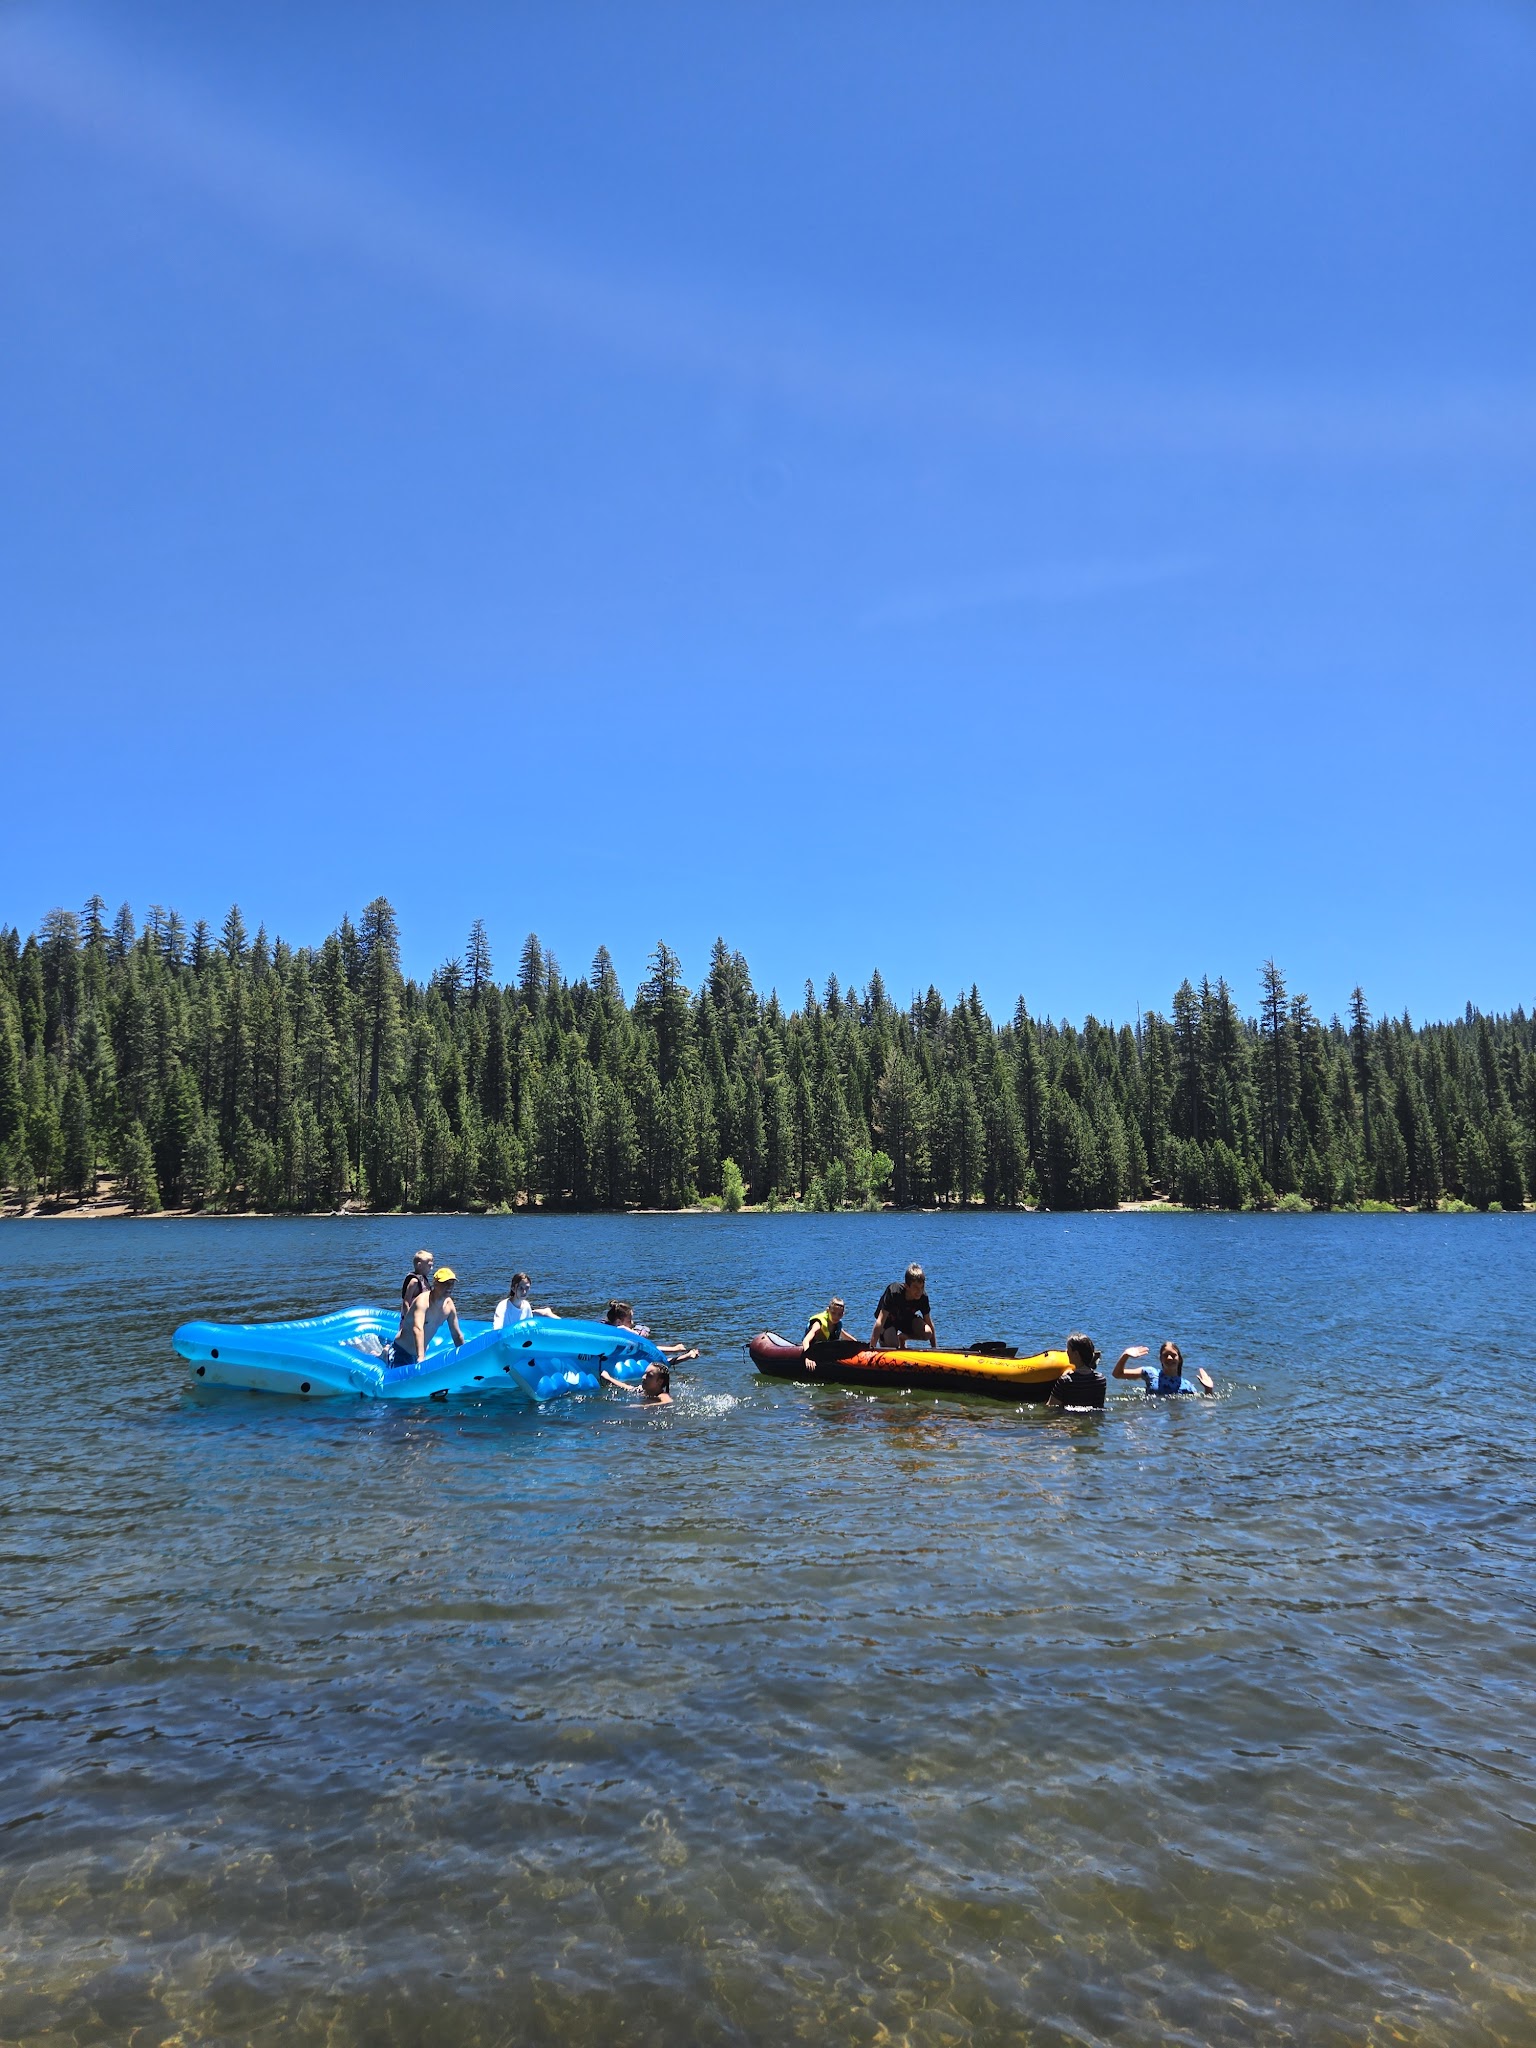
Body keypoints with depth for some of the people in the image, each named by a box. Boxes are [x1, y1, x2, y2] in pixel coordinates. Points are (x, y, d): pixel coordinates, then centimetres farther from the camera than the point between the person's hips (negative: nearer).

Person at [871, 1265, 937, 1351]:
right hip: (889, 1319, -4)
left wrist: (935, 1348, -12)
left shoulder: (923, 1297, -24)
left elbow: (929, 1322, -10)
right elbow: (880, 1321, -38)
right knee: (892, 1347, -27)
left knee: (927, 1333, -23)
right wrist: (872, 1348, -41)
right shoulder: (894, 1293, -37)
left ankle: (902, 1337, 7)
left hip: (908, 1318, 4)